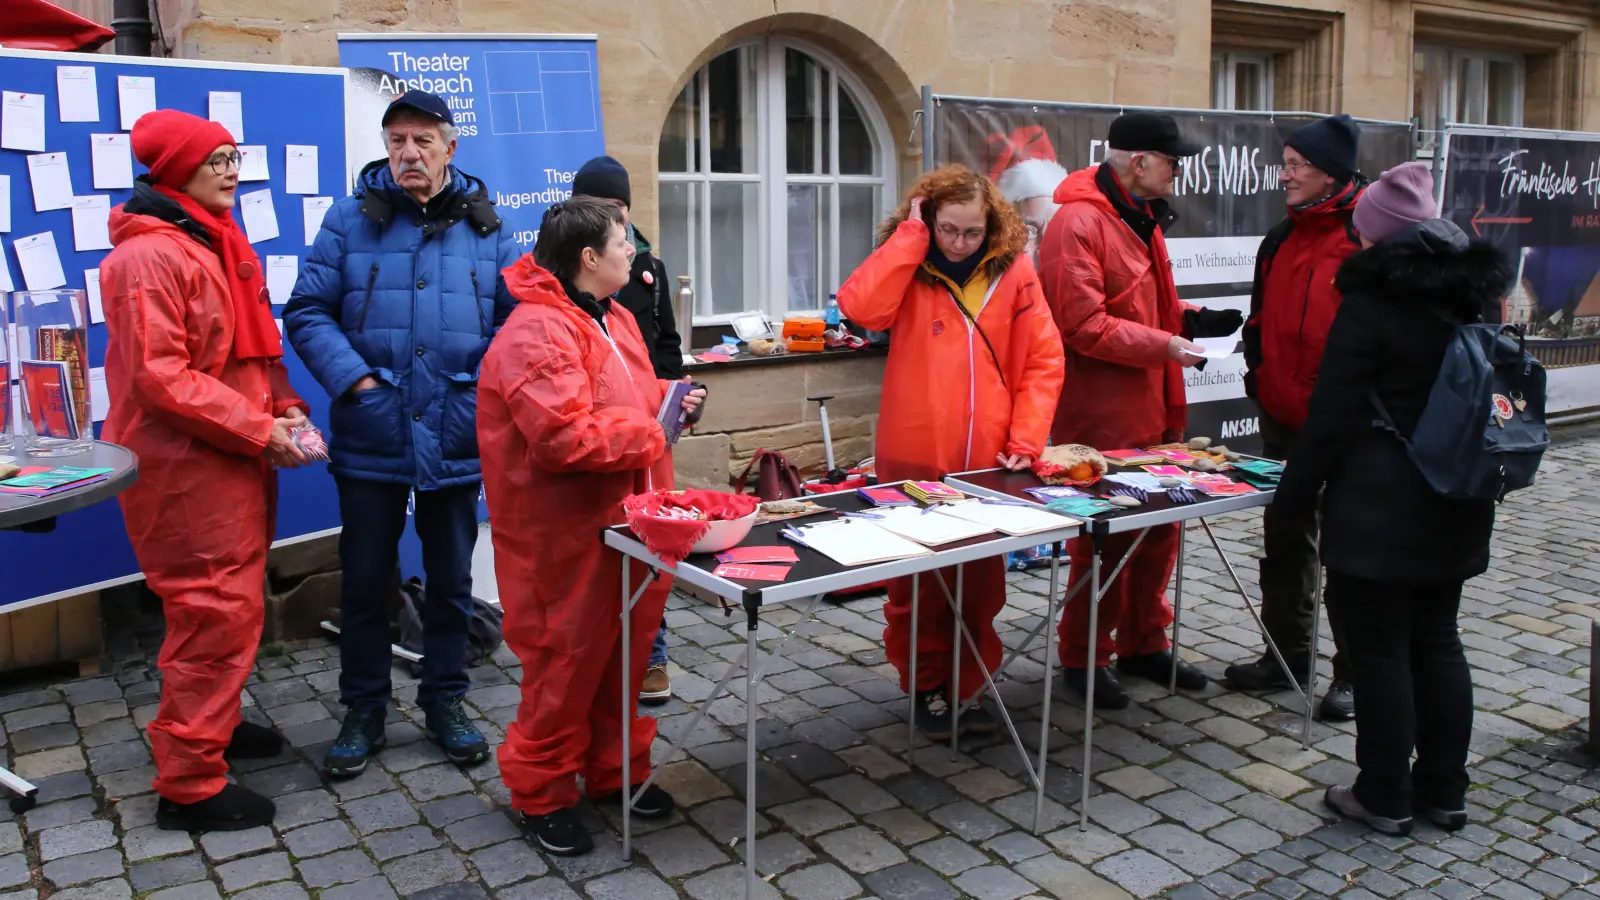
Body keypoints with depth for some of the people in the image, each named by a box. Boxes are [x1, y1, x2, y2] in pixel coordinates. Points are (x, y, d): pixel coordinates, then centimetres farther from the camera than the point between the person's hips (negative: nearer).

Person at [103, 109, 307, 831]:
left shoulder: (221, 244, 14)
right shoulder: (149, 256, -15)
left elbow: (255, 346, 18)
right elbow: (159, 376, -21)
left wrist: (285, 408, 2)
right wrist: (257, 430, -19)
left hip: (235, 460, 9)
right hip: (184, 467, -9)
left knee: (235, 601, 18)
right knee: (217, 611, -6)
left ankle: (212, 722, 36)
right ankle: (189, 783, 5)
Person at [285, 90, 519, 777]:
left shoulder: (485, 227, 4)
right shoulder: (350, 221, 0)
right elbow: (307, 311, -2)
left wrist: (489, 384, -8)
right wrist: (354, 380, -14)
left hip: (457, 438, 1)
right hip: (370, 437, -1)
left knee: (451, 579, 13)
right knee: (365, 580, 10)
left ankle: (445, 701, 30)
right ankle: (364, 711, 27)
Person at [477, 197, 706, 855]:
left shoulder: (613, 318, 13)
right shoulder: (536, 332, -20)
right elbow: (566, 436, -29)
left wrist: (669, 398, 5)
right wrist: (650, 433, -18)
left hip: (628, 523, 9)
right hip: (569, 536, -9)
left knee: (627, 650, 17)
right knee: (567, 659, 4)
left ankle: (614, 770, 36)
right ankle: (542, 792, 24)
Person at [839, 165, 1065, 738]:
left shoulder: (1013, 271, 2)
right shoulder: (908, 269, -1)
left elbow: (1043, 361, 2)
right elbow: (860, 308, -23)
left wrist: (1026, 441, -6)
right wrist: (911, 237, -16)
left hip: (989, 462, 2)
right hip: (915, 460, -1)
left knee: (982, 583, 12)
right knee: (918, 583, 8)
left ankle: (969, 686, 29)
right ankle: (927, 687, 26)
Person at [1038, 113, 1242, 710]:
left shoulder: (1142, 218, 15)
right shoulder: (1079, 223, -17)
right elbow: (1082, 324, -23)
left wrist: (1193, 320, 8)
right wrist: (1163, 345, -20)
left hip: (1152, 412, 9)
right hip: (1101, 419, -9)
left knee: (1159, 527, 16)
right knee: (1105, 538, 1)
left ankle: (1143, 643, 32)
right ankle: (1084, 658, 18)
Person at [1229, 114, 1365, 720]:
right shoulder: (1283, 238, 11)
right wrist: (1259, 372, 6)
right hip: (1284, 419, 7)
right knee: (1285, 540, 15)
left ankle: (1356, 672, 18)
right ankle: (1286, 656, 29)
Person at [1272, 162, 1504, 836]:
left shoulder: (1373, 302, -14)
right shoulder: (1475, 295, 8)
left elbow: (1334, 411, -15)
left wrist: (1296, 493, -6)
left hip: (1379, 507, -8)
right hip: (1455, 505, 8)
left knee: (1378, 651, 3)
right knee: (1437, 641, 17)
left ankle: (1385, 798, 14)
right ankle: (1444, 791, 26)